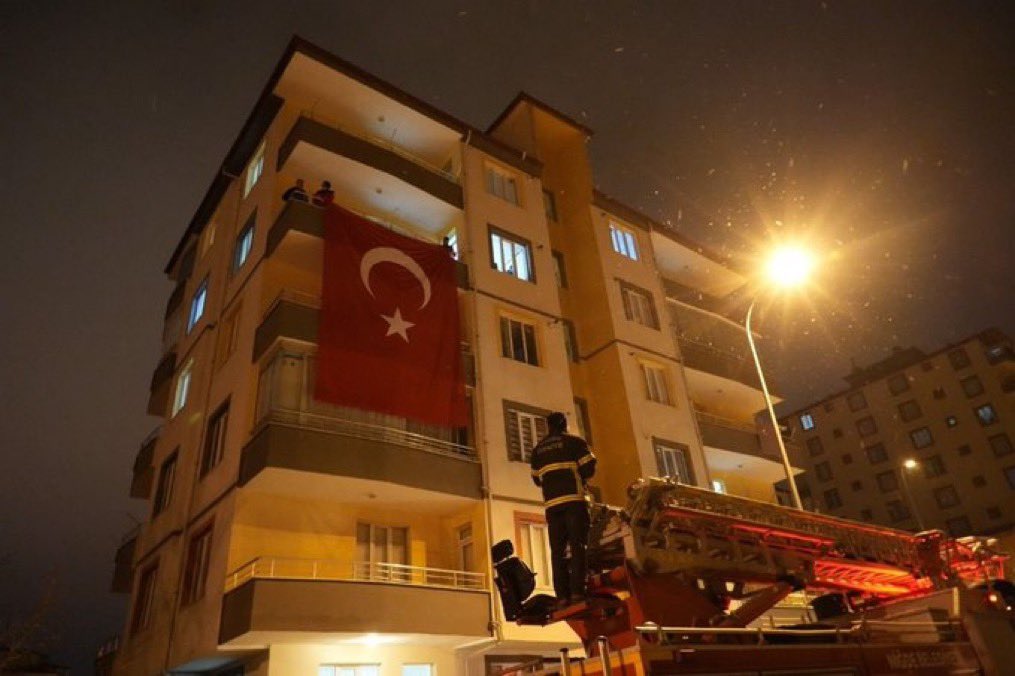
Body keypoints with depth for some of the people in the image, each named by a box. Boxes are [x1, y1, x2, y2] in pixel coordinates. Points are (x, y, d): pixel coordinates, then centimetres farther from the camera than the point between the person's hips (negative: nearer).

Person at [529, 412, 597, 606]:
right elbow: (589, 468, -2)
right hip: (573, 499, -4)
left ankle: (562, 595, -5)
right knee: (577, 544, -7)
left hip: (551, 502, 4)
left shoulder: (538, 449, 19)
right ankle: (577, 590, -17)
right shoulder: (574, 441, 6)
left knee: (557, 549, 1)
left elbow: (537, 479, 18)